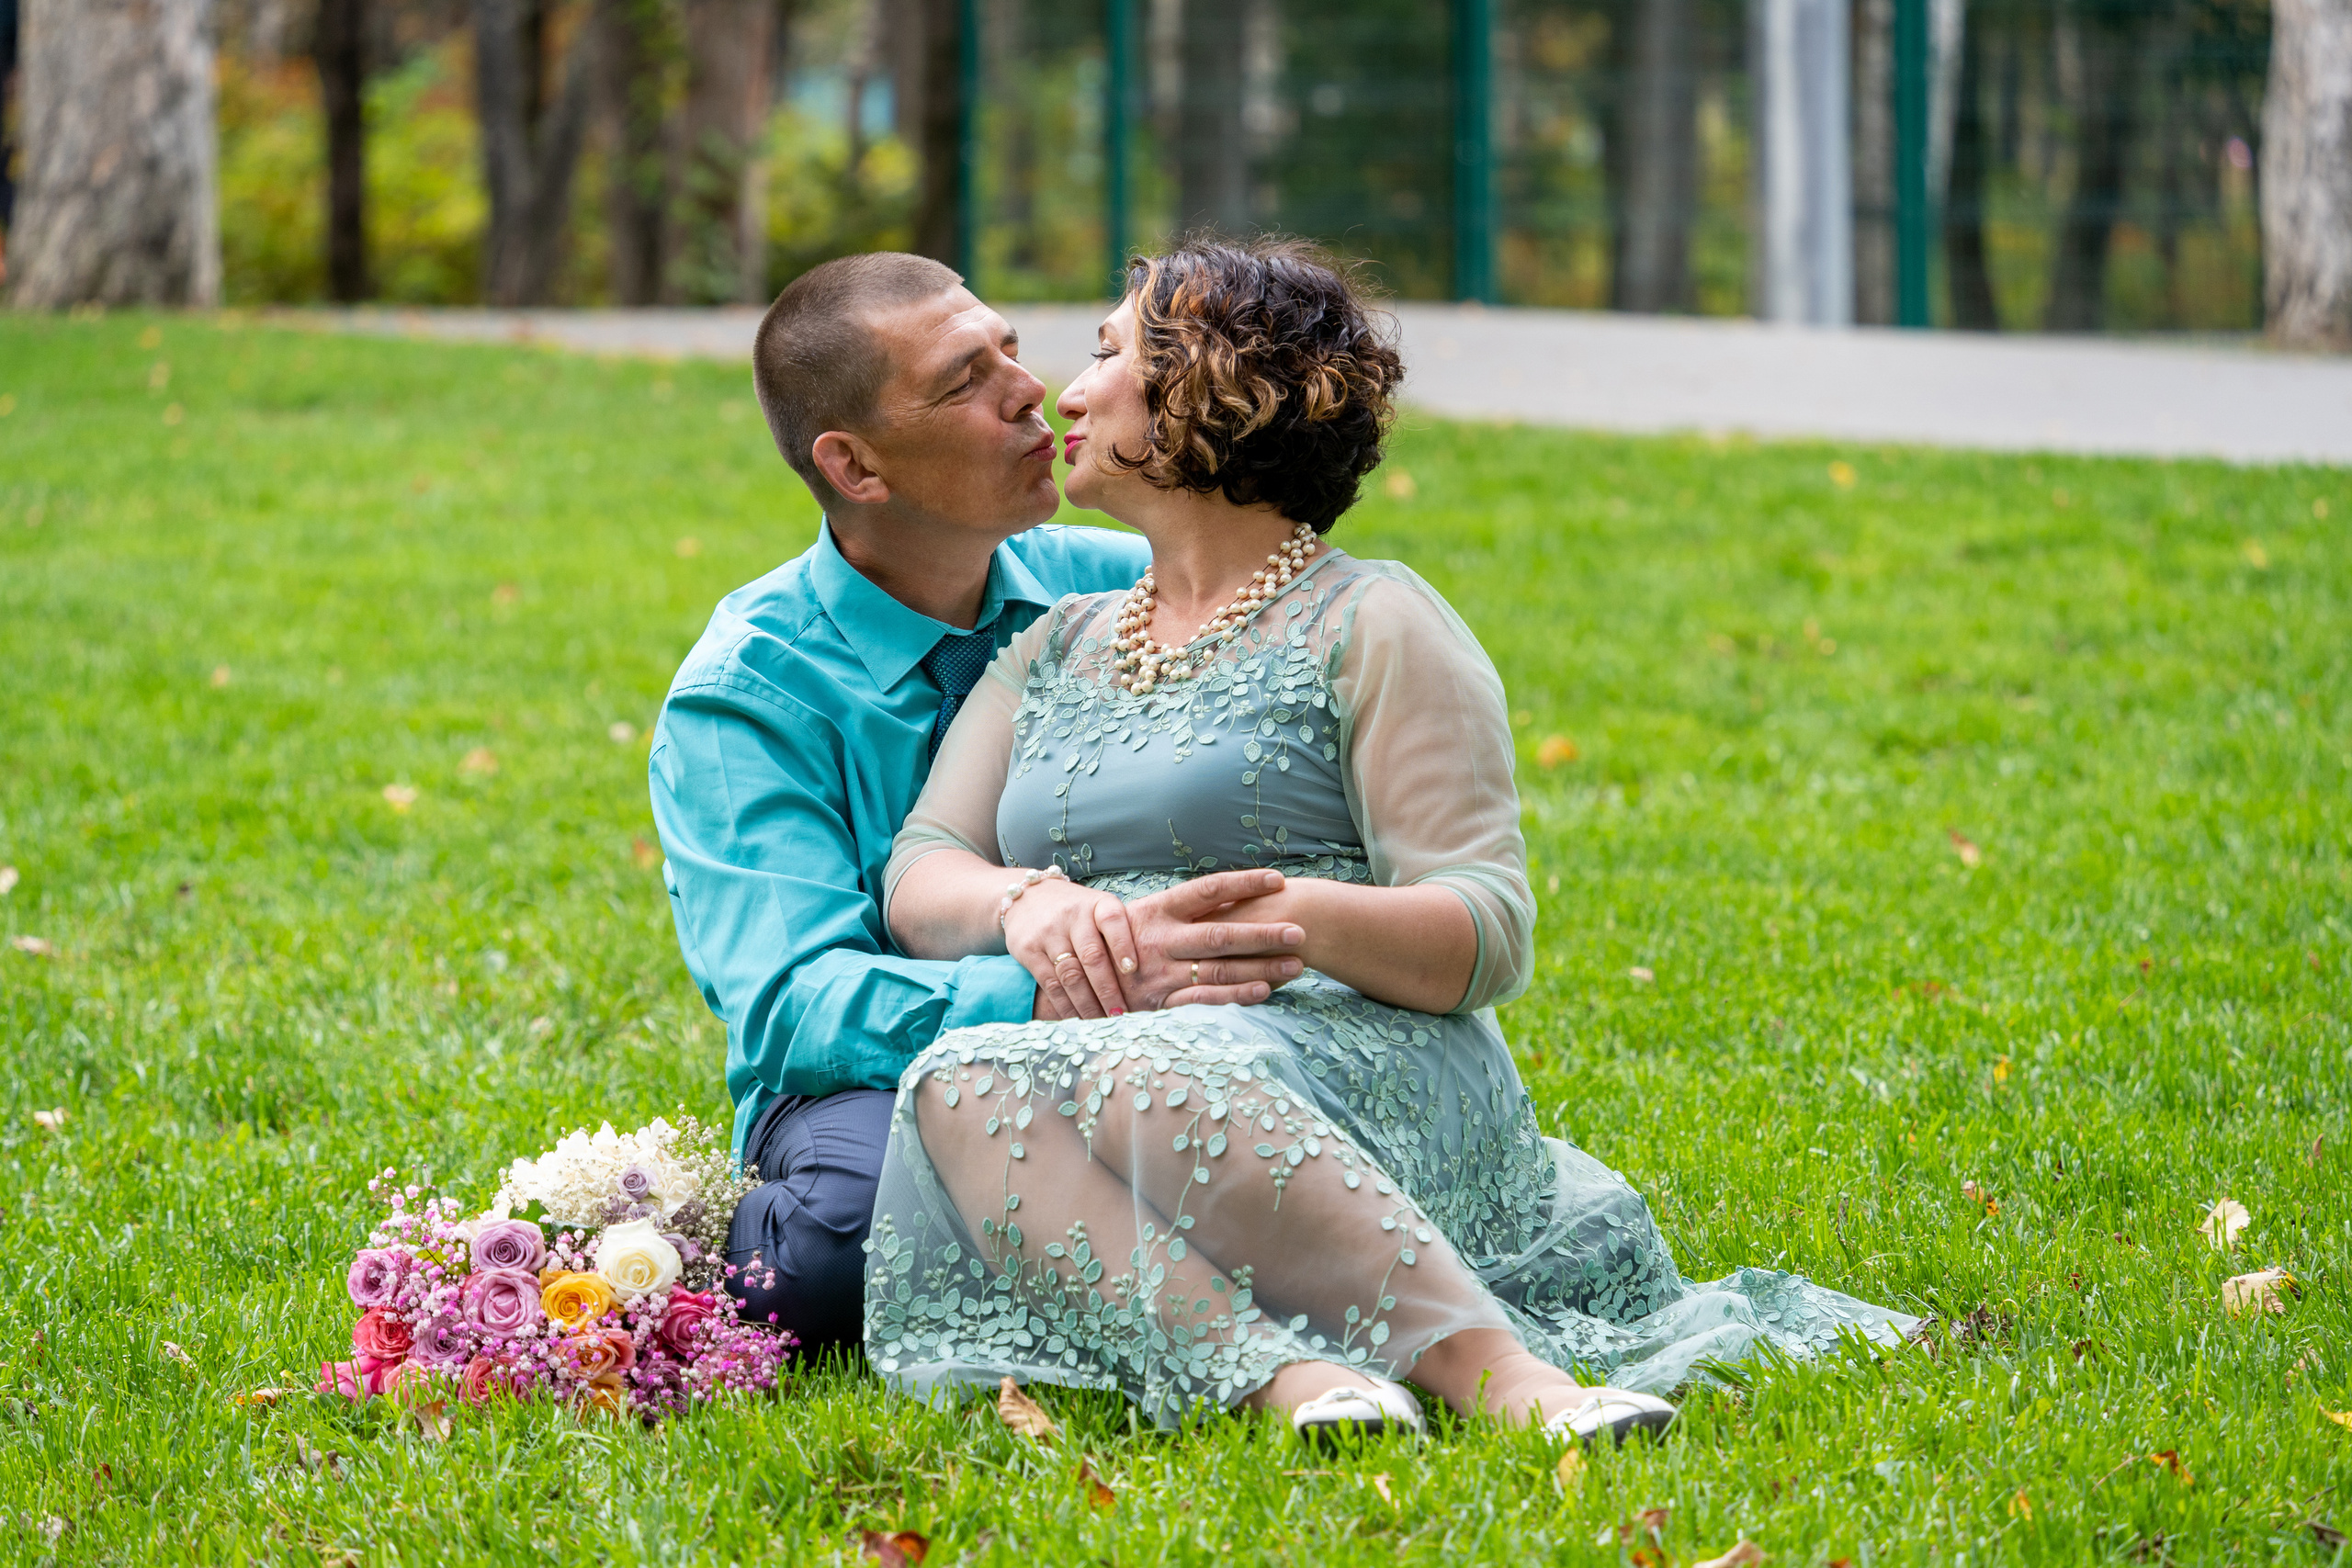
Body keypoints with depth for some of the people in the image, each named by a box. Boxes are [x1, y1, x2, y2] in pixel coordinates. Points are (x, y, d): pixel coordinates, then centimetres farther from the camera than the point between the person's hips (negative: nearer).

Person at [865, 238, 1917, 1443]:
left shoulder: (1372, 627, 8)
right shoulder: (1055, 651, 28)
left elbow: (1487, 938, -2)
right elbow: (918, 880, 14)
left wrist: (1298, 917, -23)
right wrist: (1025, 900, -11)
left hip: (1371, 1081, -4)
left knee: (1146, 1081, -40)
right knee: (962, 1088, -33)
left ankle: (1498, 1368, -48)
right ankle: (1268, 1372, -51)